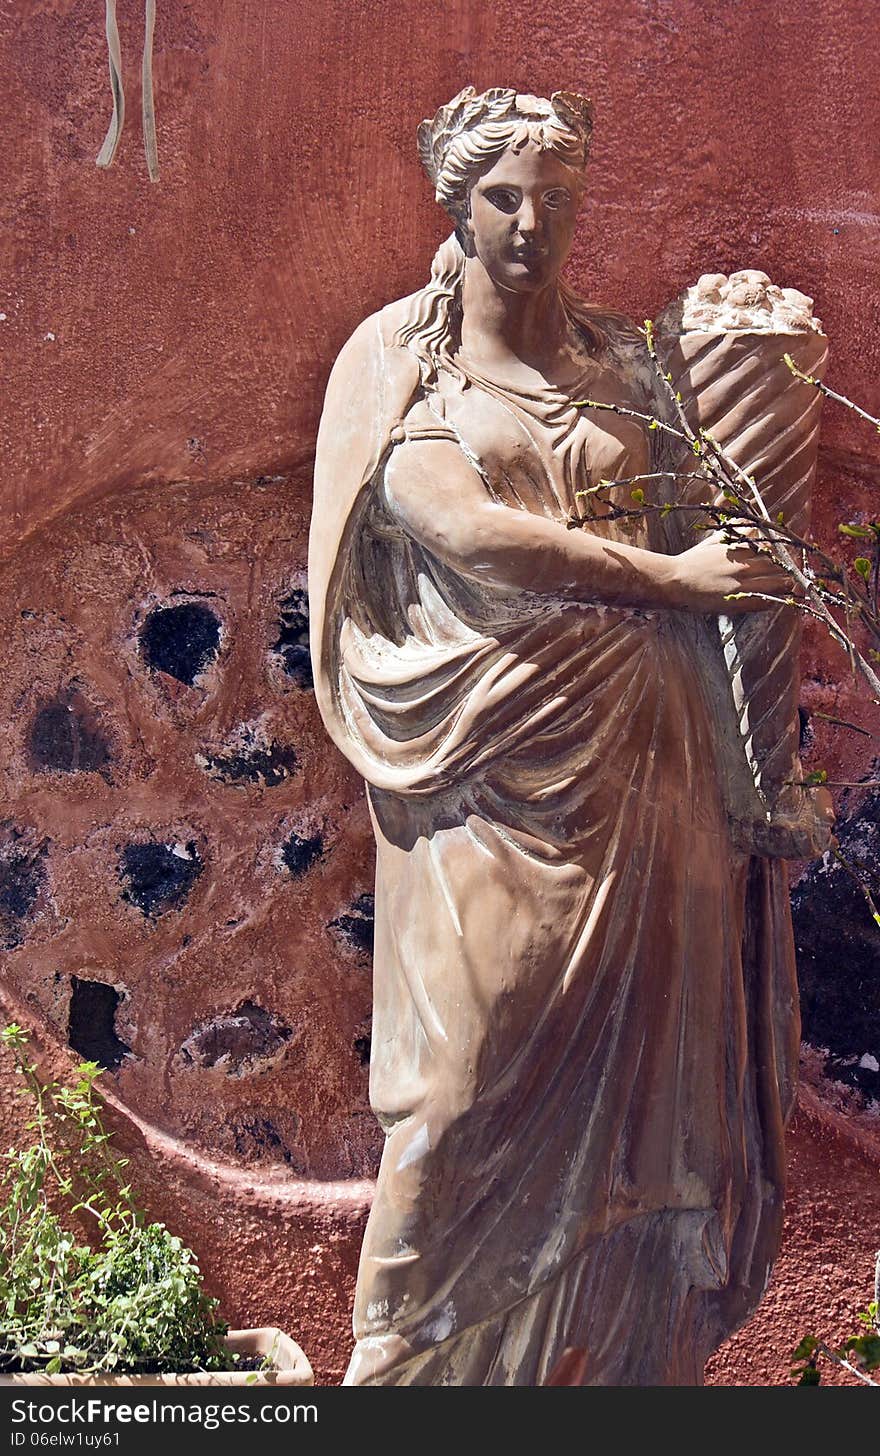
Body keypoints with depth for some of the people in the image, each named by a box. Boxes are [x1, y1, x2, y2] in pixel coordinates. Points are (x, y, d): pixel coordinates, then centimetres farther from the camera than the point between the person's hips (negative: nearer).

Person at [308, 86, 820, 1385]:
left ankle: (627, 1351, 19)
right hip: (492, 762, -4)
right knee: (478, 1064, -1)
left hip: (636, 754, 4)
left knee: (633, 1059, 6)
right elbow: (456, 523, -11)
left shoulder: (622, 358, 16)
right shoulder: (399, 355, 4)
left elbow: (706, 516, 17)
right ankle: (430, 1353, 16)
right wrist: (665, 576, -10)